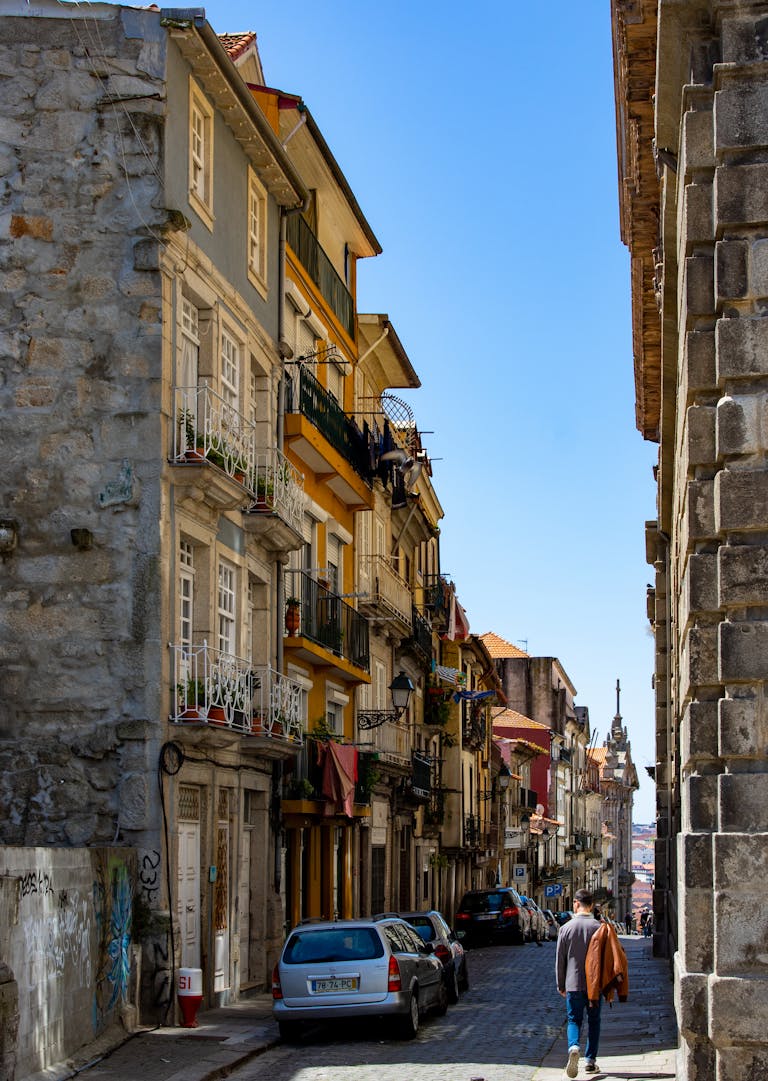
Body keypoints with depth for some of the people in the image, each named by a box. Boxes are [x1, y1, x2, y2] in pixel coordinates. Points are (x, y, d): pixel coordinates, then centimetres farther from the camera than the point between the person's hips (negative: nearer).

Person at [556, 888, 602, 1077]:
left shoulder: (566, 928, -3)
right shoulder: (598, 927, -5)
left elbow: (560, 960, 2)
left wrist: (561, 985, 13)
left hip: (573, 983, 0)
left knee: (574, 1020, 8)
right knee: (594, 1021, 13)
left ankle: (573, 1047, -20)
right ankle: (591, 1060, 13)